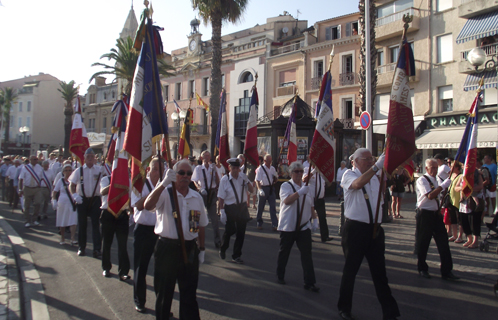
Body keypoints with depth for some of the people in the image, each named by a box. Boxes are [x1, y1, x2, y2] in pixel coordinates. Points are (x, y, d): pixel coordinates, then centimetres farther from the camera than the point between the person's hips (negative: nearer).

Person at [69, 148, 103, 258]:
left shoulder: (99, 170, 1)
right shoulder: (79, 170, 2)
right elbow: (72, 185, 4)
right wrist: (74, 195, -14)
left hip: (95, 200, -1)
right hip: (82, 200, 1)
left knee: (96, 224, -4)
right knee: (82, 224, 8)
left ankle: (97, 249, -3)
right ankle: (81, 248, 21)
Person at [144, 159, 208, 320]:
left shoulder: (197, 197, 6)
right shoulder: (165, 193, -7)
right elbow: (148, 206, -28)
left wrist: (201, 249, 14)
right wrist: (164, 183, -35)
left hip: (190, 249, 3)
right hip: (167, 248, -3)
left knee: (189, 293, 12)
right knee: (164, 292, 12)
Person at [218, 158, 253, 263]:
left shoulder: (242, 176, 1)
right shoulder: (225, 180, -10)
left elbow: (251, 190, 8)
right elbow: (221, 197, -9)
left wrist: (247, 181, -10)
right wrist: (222, 212, -13)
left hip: (242, 207, 4)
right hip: (230, 208, -4)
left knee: (241, 233, 8)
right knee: (229, 231, 5)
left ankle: (236, 256, 23)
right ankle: (222, 250, 36)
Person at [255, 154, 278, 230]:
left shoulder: (272, 168, 8)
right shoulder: (260, 169, -9)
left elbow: (275, 179, 21)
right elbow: (257, 180, -16)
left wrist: (274, 179, -4)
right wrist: (260, 190, -30)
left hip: (271, 188, 4)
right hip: (263, 188, -4)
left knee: (273, 207, 0)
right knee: (260, 207, 7)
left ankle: (274, 224, 3)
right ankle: (259, 223, 22)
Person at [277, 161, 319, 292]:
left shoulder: (306, 186, 11)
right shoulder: (286, 186, -6)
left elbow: (310, 206, 17)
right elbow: (286, 201, -24)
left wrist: (315, 219, 8)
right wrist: (300, 192, -30)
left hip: (304, 226, 4)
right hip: (288, 226, -4)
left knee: (307, 254, -2)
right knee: (284, 252, 11)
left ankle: (309, 282, 2)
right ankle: (280, 276, 31)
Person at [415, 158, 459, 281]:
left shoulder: (436, 180, 15)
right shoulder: (422, 180, -11)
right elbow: (430, 196, -24)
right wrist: (443, 185, -24)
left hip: (436, 214, 7)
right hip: (425, 214, -7)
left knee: (443, 243, 2)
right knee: (422, 243, 4)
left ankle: (446, 271, 8)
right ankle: (422, 269, 20)